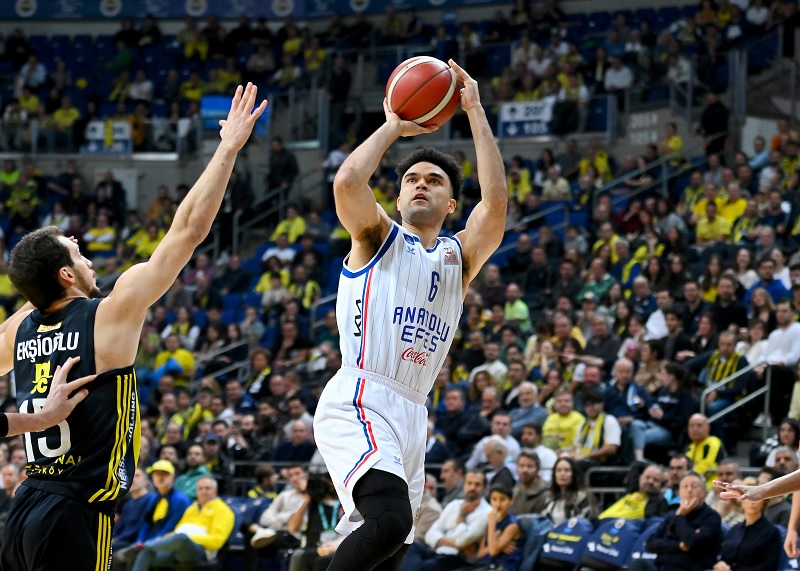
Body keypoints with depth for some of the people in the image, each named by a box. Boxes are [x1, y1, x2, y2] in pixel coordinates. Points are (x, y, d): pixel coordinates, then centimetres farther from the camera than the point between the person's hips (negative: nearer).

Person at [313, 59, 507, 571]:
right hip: (359, 403, -7)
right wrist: (394, 127, 3)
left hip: (411, 415, 7)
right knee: (390, 520, -30)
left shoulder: (459, 258, 21)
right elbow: (347, 182, -12)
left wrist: (475, 111, 1)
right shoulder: (378, 238, 10)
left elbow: (496, 203, 1)